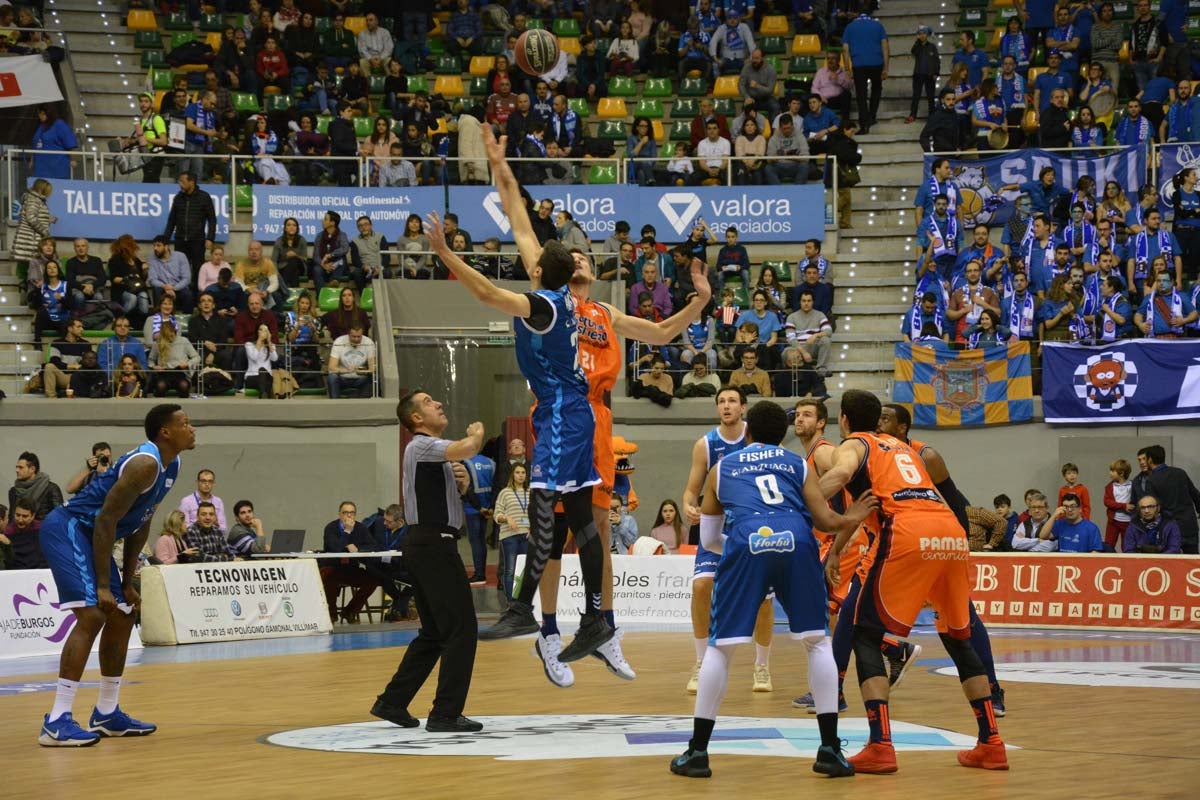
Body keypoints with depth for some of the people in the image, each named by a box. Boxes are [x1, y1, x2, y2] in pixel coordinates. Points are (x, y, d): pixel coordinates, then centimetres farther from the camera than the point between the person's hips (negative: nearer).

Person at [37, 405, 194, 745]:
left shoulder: (170, 465, 9)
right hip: (68, 529, -11)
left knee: (122, 618, 13)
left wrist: (127, 583, 15)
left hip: (89, 535, 11)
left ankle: (107, 715, 24)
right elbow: (105, 519, -25)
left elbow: (140, 523, 17)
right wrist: (103, 586, -25)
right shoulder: (145, 464, -22)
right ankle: (57, 722, -23)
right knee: (92, 615, -21)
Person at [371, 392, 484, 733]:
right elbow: (468, 449, -29)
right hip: (434, 543, -10)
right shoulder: (421, 446, -11)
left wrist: (461, 482, 8)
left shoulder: (434, 452, 21)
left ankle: (392, 702, 18)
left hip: (425, 547, 10)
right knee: (461, 629, -9)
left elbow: (444, 497, 30)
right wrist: (477, 431, -6)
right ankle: (446, 714, -8)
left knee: (434, 632, 15)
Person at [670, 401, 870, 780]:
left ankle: (697, 751, 10)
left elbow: (708, 539, 33)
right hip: (796, 541, 1)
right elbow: (825, 519, 18)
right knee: (818, 641, 15)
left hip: (746, 541, 0)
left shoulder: (722, 468, 31)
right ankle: (830, 750, 11)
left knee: (720, 646, 11)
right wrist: (852, 518, 38)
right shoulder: (798, 464, 29)